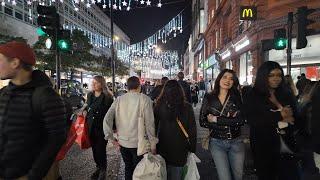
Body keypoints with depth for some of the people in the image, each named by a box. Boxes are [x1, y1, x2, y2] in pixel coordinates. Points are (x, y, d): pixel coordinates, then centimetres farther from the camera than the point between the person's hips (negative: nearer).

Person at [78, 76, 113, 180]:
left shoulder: (107, 97, -12)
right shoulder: (90, 95, 6)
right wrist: (85, 110, 0)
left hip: (102, 127, -6)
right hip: (91, 126, 6)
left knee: (100, 149, 1)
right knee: (94, 148, 15)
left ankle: (103, 170, 24)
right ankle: (98, 167, 36)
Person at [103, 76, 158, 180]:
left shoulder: (119, 99, -3)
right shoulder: (145, 99, -13)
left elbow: (107, 119, -7)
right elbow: (149, 123, -15)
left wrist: (111, 137, 3)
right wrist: (153, 144, -6)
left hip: (122, 142, 4)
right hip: (138, 143, -3)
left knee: (128, 167, 25)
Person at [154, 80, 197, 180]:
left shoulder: (159, 106, -9)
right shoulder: (187, 107, -9)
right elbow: (192, 129, -5)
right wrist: (192, 148, 6)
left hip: (163, 147, 1)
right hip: (180, 149, 0)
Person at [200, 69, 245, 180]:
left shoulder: (237, 97, -3)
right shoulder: (209, 98, -4)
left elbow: (241, 120, -15)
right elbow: (202, 121, -7)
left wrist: (216, 119, -15)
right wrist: (228, 121, -14)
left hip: (236, 142, 2)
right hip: (217, 143, -1)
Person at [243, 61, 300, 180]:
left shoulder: (287, 94, 7)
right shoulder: (252, 97, -6)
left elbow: (296, 116, 6)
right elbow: (253, 120, -18)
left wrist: (287, 119, -15)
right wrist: (279, 116, -18)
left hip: (287, 147, 3)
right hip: (264, 149, -3)